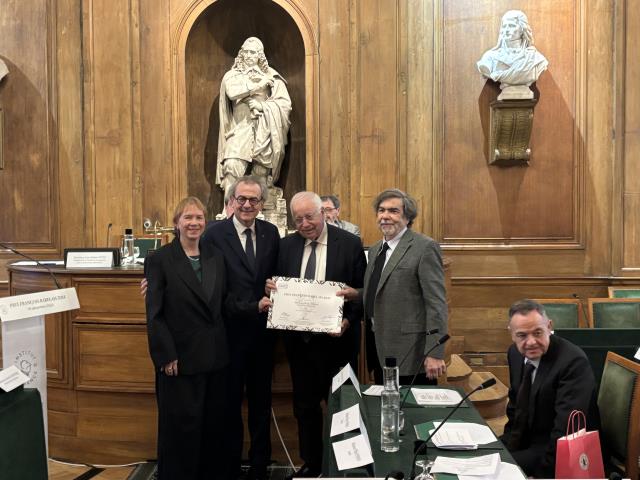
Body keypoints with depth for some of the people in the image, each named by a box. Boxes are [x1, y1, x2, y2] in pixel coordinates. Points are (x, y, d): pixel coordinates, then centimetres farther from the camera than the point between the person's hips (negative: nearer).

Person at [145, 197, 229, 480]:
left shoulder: (216, 257, 8)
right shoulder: (159, 260, -7)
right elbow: (154, 315, -10)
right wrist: (166, 356, -14)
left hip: (214, 357, 5)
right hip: (180, 359, -5)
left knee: (213, 425, 14)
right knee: (181, 426, 7)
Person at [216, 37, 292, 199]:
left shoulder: (270, 76, 11)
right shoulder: (233, 75, 11)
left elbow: (285, 103, 3)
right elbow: (232, 92, -12)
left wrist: (262, 106, -9)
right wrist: (258, 84, -9)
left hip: (264, 132, 1)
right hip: (240, 129, -1)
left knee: (261, 173, 3)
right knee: (232, 166, -21)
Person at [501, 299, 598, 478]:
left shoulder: (573, 361, -25)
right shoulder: (515, 353, -2)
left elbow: (567, 428, -26)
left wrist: (542, 472, -22)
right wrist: (509, 445, 1)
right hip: (527, 438, 7)